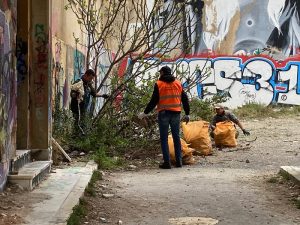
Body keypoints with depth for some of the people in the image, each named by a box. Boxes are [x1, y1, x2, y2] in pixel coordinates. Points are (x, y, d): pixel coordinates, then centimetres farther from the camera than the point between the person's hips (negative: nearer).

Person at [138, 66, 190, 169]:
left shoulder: (159, 84, -5)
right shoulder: (178, 83, 8)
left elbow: (154, 101, -7)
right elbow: (185, 99, 9)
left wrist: (145, 113, 1)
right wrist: (187, 114, 17)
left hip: (163, 113, -4)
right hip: (176, 113, 4)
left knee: (164, 138, 2)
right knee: (176, 137, 11)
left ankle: (167, 162, -2)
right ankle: (179, 161, 11)